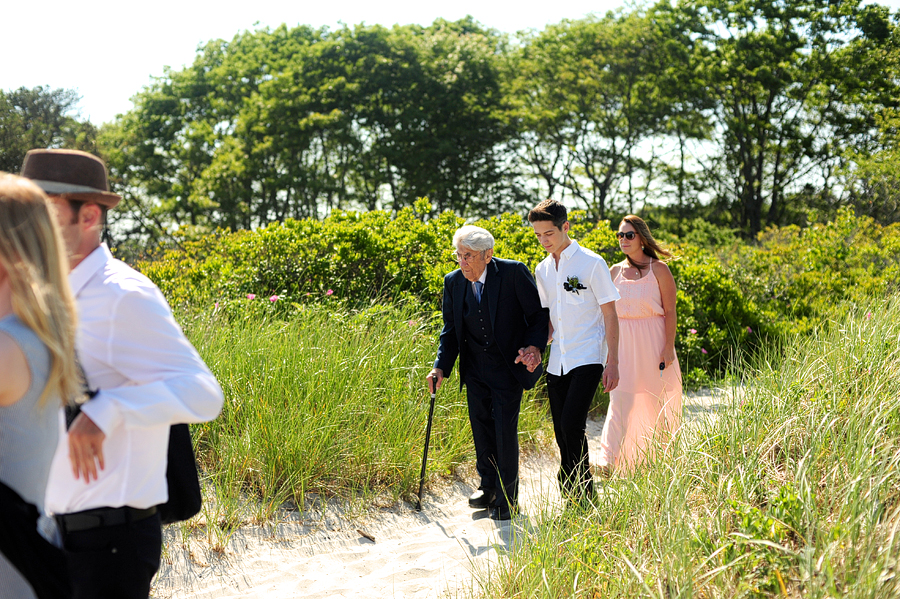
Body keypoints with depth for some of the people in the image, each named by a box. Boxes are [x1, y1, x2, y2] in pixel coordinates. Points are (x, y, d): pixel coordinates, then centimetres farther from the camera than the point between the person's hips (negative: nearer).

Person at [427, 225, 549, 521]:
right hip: (475, 369, 4)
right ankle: (488, 486, 32)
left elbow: (538, 314, -6)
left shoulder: (514, 273, -15)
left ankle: (507, 497, 12)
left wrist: (534, 346, -21)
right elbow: (450, 330, 6)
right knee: (481, 429, 12)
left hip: (509, 366, -4)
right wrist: (441, 367, -6)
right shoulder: (453, 282, -1)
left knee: (505, 430, -4)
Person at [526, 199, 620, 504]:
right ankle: (570, 499, 20)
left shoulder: (591, 263, -6)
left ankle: (585, 499, -4)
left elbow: (610, 315, -5)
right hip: (557, 362, 6)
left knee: (572, 426, -17)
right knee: (562, 433, 7)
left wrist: (612, 363, -9)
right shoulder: (542, 270, 12)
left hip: (587, 359, -6)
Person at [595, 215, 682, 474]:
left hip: (653, 342, -2)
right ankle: (608, 460, -14)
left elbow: (670, 311, -5)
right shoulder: (616, 271, 8)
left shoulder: (658, 269, -3)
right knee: (620, 399, -7)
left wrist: (669, 347, -13)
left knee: (657, 401, 6)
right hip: (623, 343, 2)